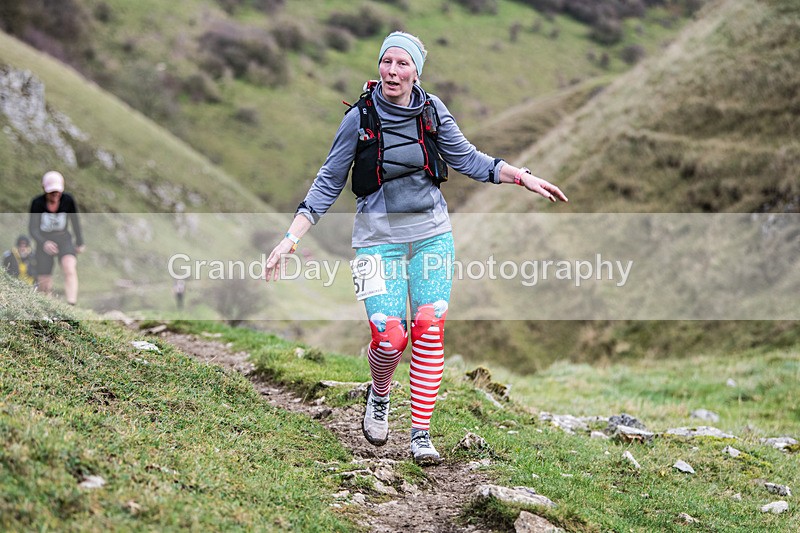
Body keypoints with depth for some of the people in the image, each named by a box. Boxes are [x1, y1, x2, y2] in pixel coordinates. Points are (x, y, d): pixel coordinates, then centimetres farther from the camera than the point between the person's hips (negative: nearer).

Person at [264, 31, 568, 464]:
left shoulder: (431, 111, -1)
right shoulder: (360, 118, -7)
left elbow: (468, 159, 11)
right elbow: (329, 183, -2)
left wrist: (524, 178, 2)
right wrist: (291, 238, -8)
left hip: (431, 234, 2)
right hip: (379, 238, -2)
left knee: (430, 331, -6)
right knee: (389, 337, -12)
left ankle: (421, 434, 3)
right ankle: (379, 396, 22)